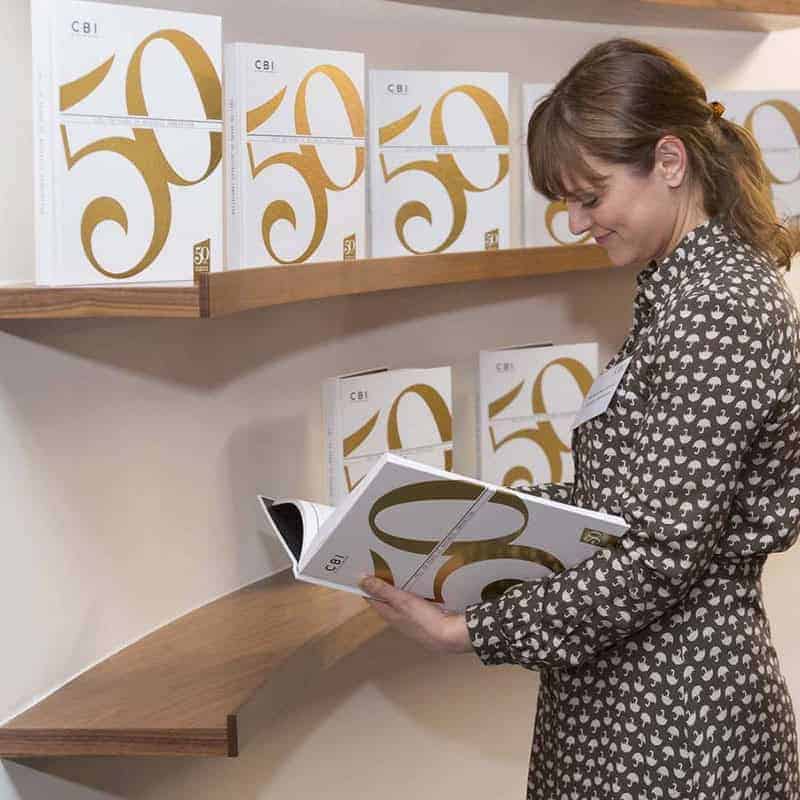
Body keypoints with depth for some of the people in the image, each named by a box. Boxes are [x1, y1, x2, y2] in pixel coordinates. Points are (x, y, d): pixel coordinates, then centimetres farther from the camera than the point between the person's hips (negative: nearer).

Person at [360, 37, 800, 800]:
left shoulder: (716, 308, -20)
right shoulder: (693, 286, 10)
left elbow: (663, 553, -24)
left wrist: (469, 630, -20)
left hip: (672, 716, -9)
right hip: (628, 691, 9)